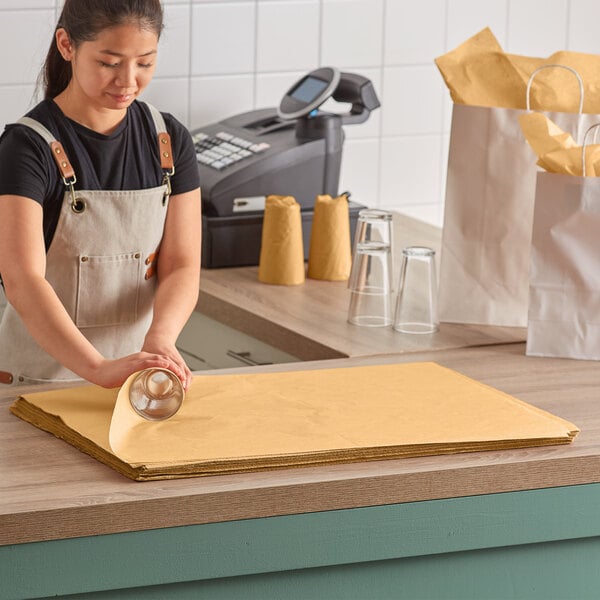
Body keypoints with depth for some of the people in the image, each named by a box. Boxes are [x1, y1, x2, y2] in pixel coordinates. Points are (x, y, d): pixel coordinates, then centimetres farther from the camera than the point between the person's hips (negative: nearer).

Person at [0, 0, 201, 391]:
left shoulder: (171, 142, 1)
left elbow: (182, 268, -4)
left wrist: (160, 337, -25)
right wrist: (99, 369, -39)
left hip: (143, 382, 3)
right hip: (39, 376, -3)